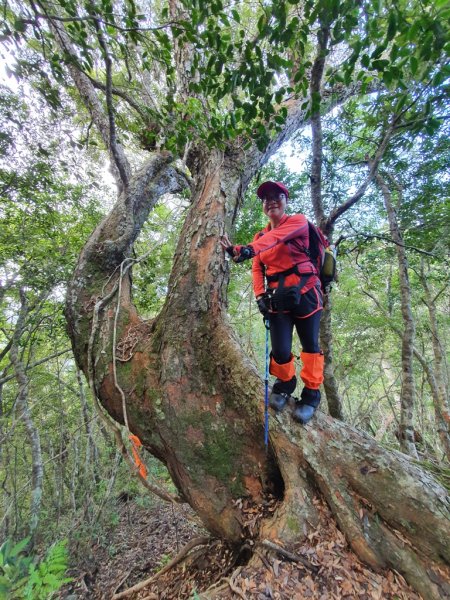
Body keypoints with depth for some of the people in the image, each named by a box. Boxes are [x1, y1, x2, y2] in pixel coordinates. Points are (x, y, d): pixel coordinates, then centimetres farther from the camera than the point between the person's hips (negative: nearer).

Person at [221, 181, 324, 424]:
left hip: (304, 291, -2)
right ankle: (285, 384, 27)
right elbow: (257, 268, 4)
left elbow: (276, 237, -22)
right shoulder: (260, 236, 15)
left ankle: (311, 395, 27)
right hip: (277, 295, 3)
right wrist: (260, 295, -13)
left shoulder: (298, 222, 0)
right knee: (280, 350, -6)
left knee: (309, 344, 5)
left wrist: (249, 249, -39)